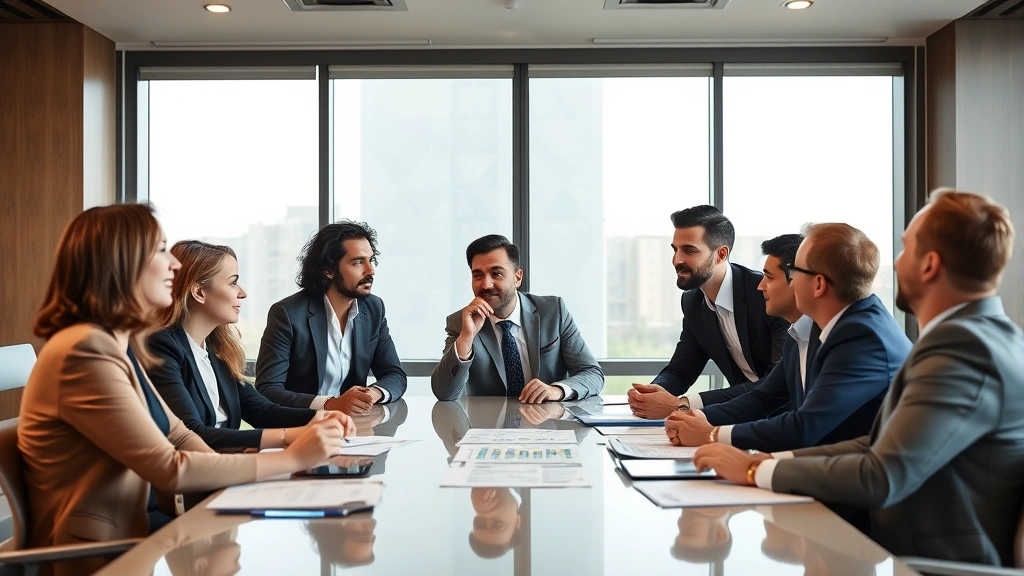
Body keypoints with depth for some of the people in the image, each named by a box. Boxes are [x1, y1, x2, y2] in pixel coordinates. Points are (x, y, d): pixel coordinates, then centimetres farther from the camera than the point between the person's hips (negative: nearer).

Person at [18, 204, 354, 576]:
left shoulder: (116, 343, 10)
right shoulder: (85, 350, -20)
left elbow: (179, 437, 5)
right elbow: (170, 470, -22)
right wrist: (292, 458, -17)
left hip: (137, 527, 8)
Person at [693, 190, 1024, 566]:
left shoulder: (965, 345, -21)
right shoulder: (979, 332, 9)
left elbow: (882, 478, -26)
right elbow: (880, 445, 9)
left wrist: (757, 471, -14)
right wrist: (775, 462, -2)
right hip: (922, 552, 8)